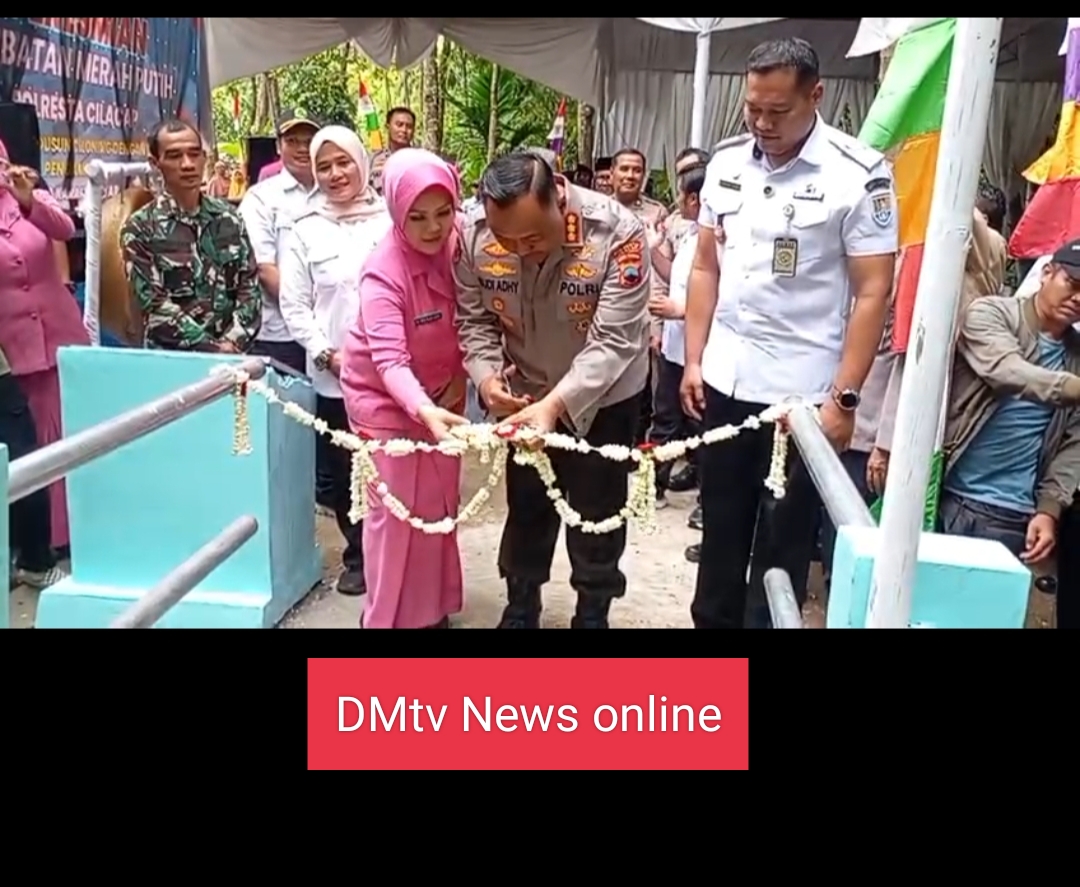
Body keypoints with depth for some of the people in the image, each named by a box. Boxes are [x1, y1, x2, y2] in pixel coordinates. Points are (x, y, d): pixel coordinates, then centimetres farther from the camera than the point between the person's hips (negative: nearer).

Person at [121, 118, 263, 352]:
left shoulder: (229, 218, 7)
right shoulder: (140, 227, -2)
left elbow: (250, 287, 4)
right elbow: (155, 305, -8)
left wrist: (233, 342, -10)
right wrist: (213, 348, -15)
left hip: (231, 354, 3)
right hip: (171, 356, -2)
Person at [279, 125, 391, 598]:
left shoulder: (389, 220, 3)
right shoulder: (306, 230, 5)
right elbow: (293, 305, 4)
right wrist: (328, 355, -7)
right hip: (331, 377, 1)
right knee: (336, 472, 8)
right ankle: (359, 554, 28)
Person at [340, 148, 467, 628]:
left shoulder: (460, 243, -13)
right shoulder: (384, 271, -27)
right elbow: (389, 360, -35)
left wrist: (461, 373, -8)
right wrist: (424, 410, -51)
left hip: (442, 392, 5)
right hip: (386, 397, -5)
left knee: (440, 505, 14)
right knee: (396, 510, 0)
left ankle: (433, 607, 33)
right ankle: (389, 616, 20)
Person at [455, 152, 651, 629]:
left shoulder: (617, 232, -30)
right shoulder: (473, 233, -20)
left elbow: (613, 341, -30)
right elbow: (474, 319, -8)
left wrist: (556, 404, -41)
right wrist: (487, 375, -26)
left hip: (604, 396, -2)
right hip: (525, 394, 3)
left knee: (597, 512, 10)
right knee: (526, 506, 17)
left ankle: (593, 611, 33)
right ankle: (520, 607, 38)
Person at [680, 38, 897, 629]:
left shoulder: (859, 174, -9)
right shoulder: (725, 163, 5)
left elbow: (873, 293, -10)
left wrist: (844, 399, -14)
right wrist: (693, 360, 6)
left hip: (803, 392, -4)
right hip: (724, 381, 5)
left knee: (783, 542, 8)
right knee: (721, 526, 17)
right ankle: (711, 620, 33)